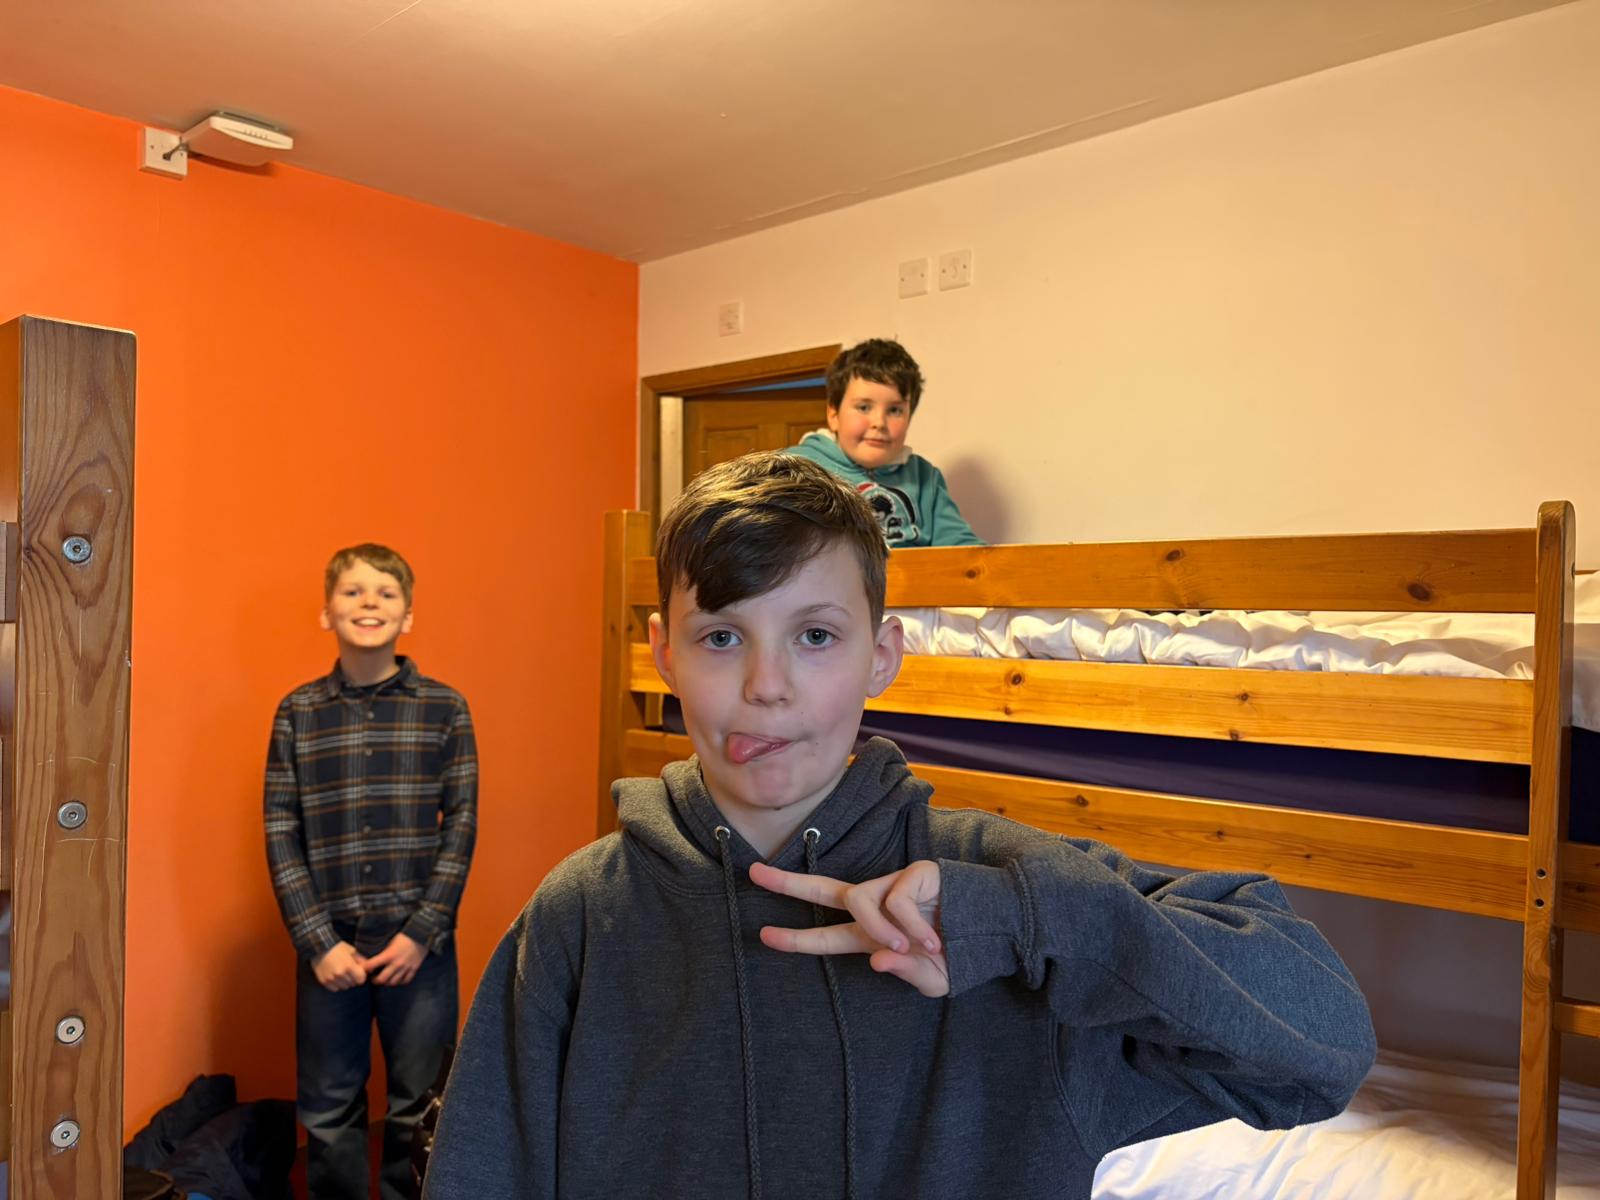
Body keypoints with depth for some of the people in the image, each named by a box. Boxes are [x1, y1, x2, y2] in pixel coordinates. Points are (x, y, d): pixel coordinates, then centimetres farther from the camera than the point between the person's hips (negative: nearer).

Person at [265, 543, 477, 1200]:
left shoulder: (444, 708, -2)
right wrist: (318, 942, -6)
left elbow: (461, 825, -3)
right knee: (328, 1111, 13)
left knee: (420, 1107, 11)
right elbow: (281, 834, 0)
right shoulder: (298, 712, 1)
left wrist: (421, 932, -9)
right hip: (328, 942, 1)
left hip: (419, 942, -1)